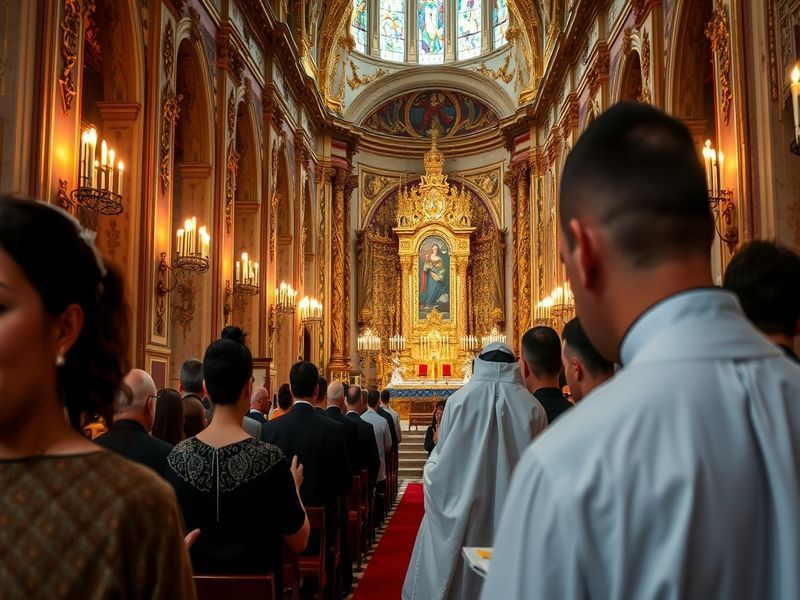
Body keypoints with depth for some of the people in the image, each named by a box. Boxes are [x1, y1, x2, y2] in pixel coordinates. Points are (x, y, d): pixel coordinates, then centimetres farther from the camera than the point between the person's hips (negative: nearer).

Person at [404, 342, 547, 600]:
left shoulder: (459, 399, -7)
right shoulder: (531, 406, -4)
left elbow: (442, 455, -1)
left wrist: (429, 471, 20)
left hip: (461, 512, -1)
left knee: (459, 572, 11)